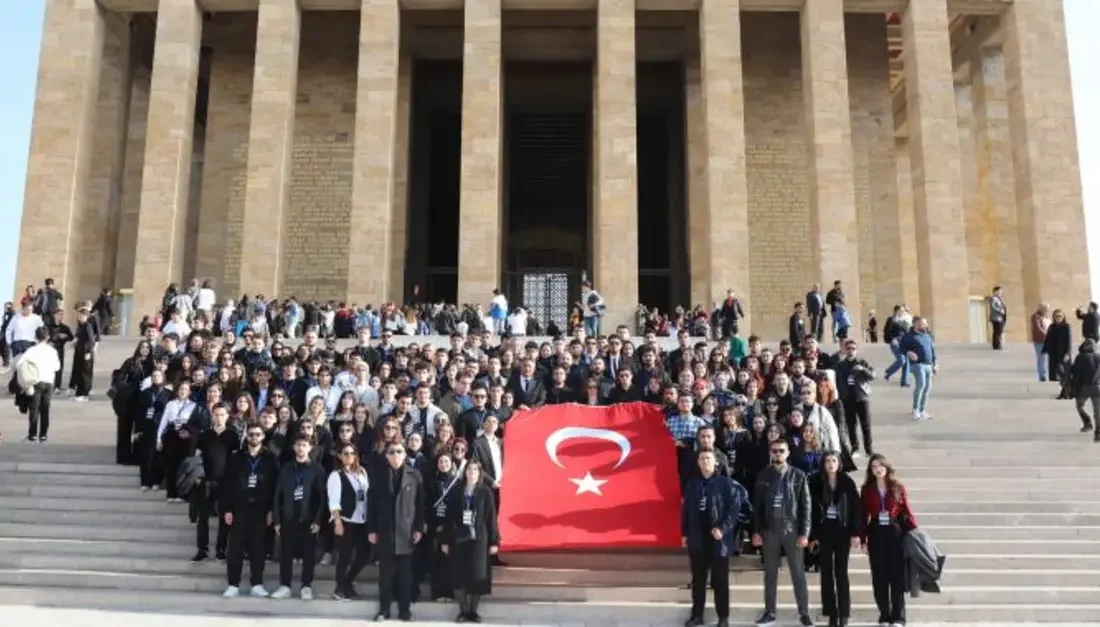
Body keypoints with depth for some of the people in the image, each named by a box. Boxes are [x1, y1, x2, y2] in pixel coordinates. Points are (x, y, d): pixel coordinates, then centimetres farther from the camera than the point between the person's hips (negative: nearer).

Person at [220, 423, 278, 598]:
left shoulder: (270, 459, 2)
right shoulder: (236, 457, 4)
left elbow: (276, 486, -1)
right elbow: (227, 484, 2)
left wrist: (272, 510, -6)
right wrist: (227, 509, -4)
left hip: (260, 509, -1)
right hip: (239, 508, 1)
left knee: (258, 548, 4)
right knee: (235, 548, 2)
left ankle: (257, 585, 10)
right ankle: (233, 585, 9)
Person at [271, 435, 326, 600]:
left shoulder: (317, 469, 1)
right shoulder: (286, 469, 8)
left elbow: (322, 496, -4)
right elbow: (278, 495, 6)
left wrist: (318, 520, -11)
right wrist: (277, 519, -1)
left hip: (308, 519, -2)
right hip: (288, 518, 2)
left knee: (308, 553, 3)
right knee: (286, 553, 5)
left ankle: (306, 586, 10)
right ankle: (284, 586, 13)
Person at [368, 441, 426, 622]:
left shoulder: (414, 476, 3)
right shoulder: (378, 477, 5)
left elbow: (420, 504, 2)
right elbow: (371, 504, 3)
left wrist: (419, 528, -4)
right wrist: (371, 530, -3)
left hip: (406, 531, 0)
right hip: (384, 532, 0)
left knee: (405, 573, 4)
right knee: (385, 573, 5)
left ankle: (404, 609, 12)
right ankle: (384, 609, 13)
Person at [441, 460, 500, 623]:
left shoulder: (486, 492, 0)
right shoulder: (455, 492, 5)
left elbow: (491, 518, 0)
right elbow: (449, 518, 5)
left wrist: (494, 541, -3)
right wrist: (446, 541, 2)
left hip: (479, 540, -1)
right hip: (459, 540, 1)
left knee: (477, 576, -2)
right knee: (459, 576, 1)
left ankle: (473, 611, 10)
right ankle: (463, 611, 13)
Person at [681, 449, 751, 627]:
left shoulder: (727, 484, -7)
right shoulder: (692, 484, 7)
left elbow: (734, 508, -12)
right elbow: (686, 509, 11)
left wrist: (723, 529, -21)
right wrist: (684, 533, 9)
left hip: (719, 539, -4)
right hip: (697, 539, 4)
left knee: (720, 581, 5)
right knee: (698, 580, 13)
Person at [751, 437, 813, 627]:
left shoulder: (798, 475, 1)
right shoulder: (762, 476, 4)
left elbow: (805, 506, -1)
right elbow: (757, 506, 5)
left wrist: (804, 533, -7)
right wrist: (756, 531, -1)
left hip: (792, 529, -1)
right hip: (769, 530, 2)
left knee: (798, 573, 3)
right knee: (770, 573, 8)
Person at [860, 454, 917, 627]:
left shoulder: (898, 487, 1)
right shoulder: (867, 489, 4)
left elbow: (906, 511, 0)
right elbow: (863, 515, 3)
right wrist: (863, 539, -2)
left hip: (896, 534, -1)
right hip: (876, 535, 1)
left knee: (897, 576, -1)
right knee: (879, 577, 5)